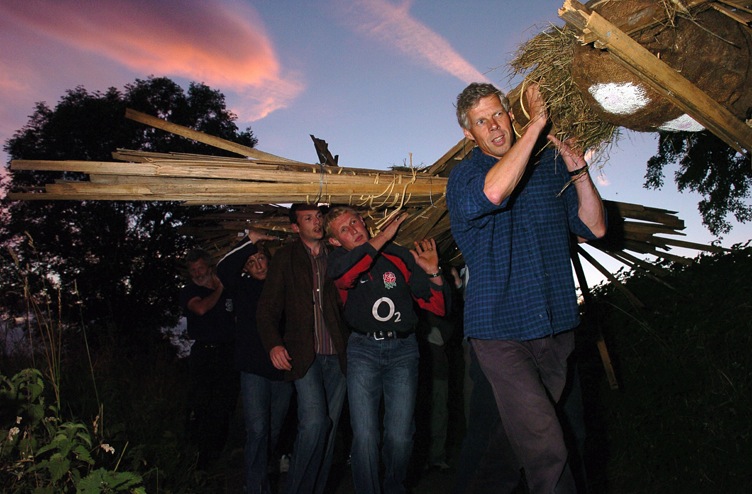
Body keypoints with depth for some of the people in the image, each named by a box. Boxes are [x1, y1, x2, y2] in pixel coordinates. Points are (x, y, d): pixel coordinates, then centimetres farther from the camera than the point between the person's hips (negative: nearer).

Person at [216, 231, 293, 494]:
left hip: (283, 369, 2)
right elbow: (223, 268, -12)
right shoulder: (244, 287, 6)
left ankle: (261, 472, 33)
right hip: (254, 369, -2)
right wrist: (249, 241, -15)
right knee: (257, 430, -11)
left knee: (274, 430, 12)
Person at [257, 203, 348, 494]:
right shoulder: (286, 258, 7)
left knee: (330, 427, 7)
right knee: (314, 422, -16)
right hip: (305, 355, -3)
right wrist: (273, 344, -12)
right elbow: (268, 307, 1)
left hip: (337, 356, 3)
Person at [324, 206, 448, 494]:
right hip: (363, 349, 0)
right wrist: (383, 237, -26)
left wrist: (433, 273, -16)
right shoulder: (340, 258, 1)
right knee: (364, 435, -5)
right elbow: (341, 275, -28)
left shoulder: (400, 256, 0)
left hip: (403, 348, 0)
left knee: (400, 436, 0)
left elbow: (437, 307, 1)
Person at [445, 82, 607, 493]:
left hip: (557, 326, 5)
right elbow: (493, 192, -27)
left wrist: (578, 170, -4)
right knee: (544, 448, -13)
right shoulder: (463, 176, -1)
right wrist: (537, 123, -19)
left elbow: (594, 228, 9)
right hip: (501, 331, -4)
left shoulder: (549, 166, 11)